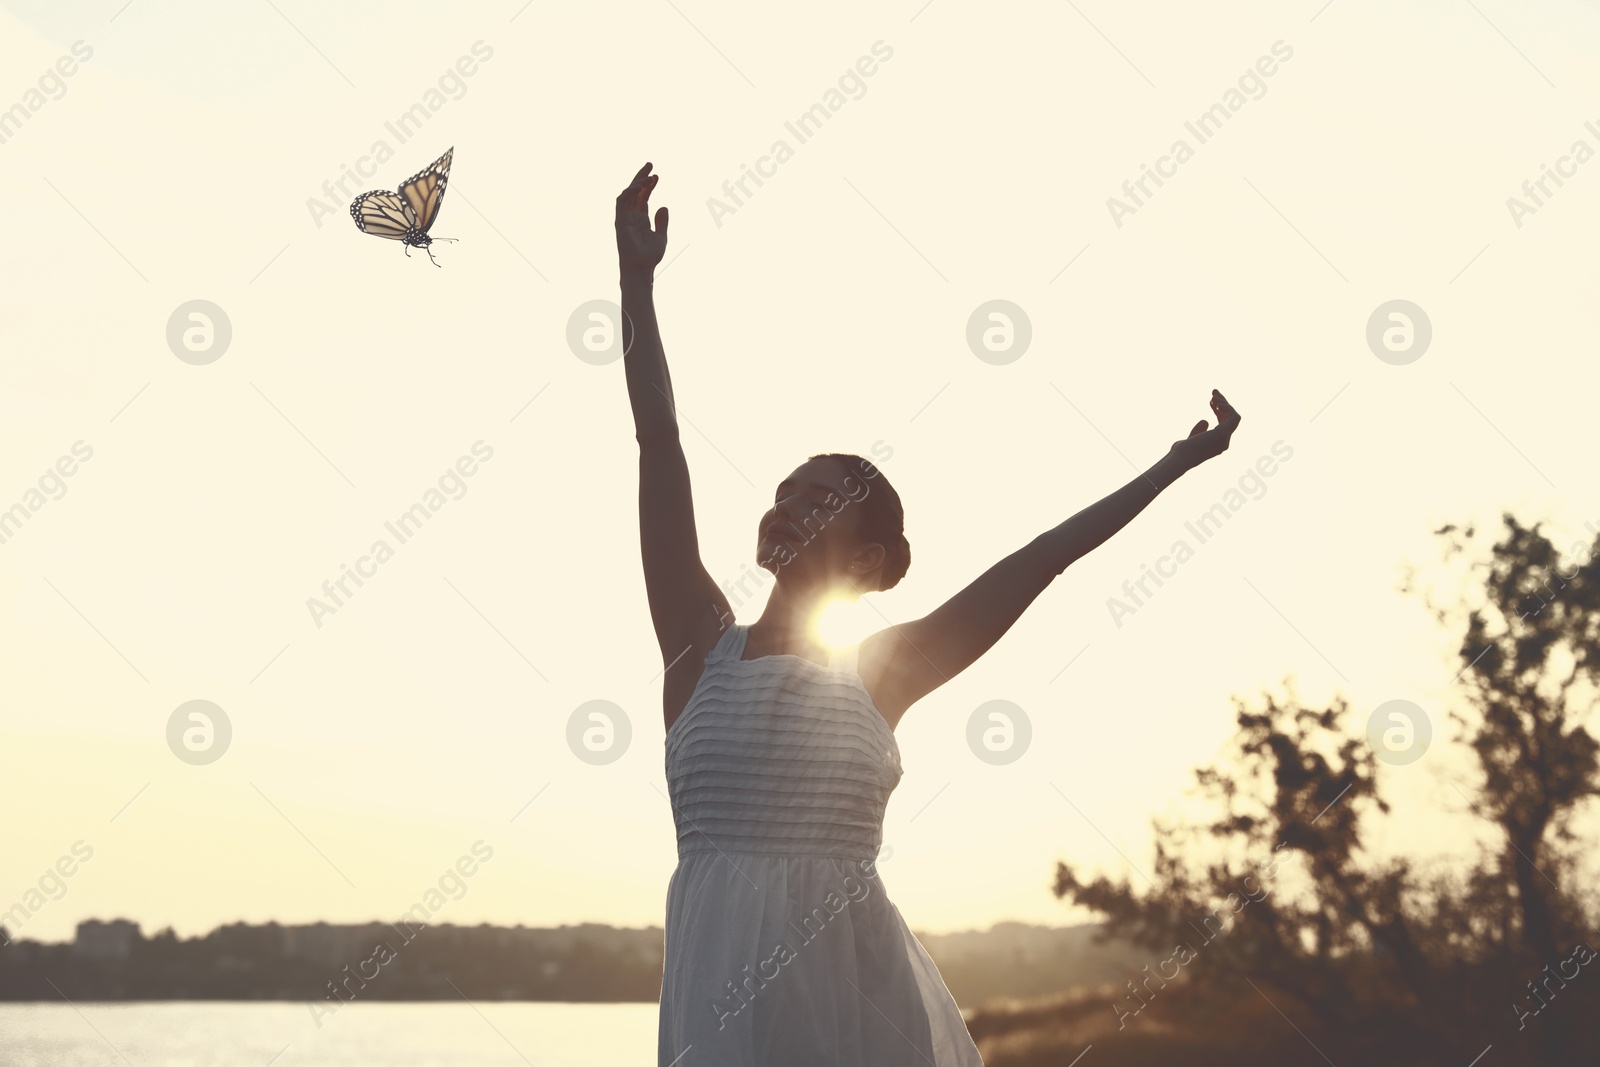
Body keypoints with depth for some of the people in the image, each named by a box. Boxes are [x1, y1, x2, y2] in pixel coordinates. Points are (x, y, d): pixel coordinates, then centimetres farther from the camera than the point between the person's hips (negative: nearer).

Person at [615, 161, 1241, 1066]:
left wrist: (1172, 467, 11)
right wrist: (638, 281, 1)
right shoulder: (704, 646, 5)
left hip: (857, 986, 0)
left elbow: (1034, 562, 8)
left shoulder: (880, 671, 6)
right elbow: (660, 447, 2)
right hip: (725, 988, 0)